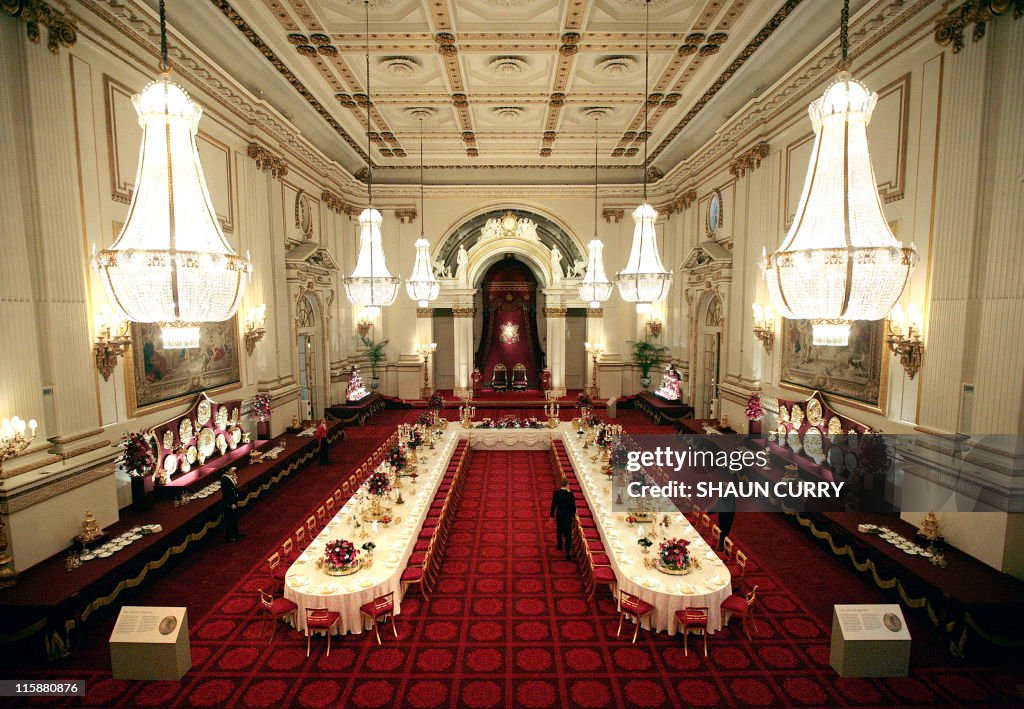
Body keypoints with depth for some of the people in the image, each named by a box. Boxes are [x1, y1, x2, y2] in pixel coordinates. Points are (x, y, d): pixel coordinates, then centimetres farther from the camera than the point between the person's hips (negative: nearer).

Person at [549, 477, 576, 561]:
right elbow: (573, 506, -11)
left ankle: (560, 545, 45)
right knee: (568, 534, 3)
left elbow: (553, 505, -6)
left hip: (559, 515, 3)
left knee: (559, 531, 25)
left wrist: (552, 515, 6)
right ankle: (567, 553, -1)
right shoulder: (570, 494, -19)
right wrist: (573, 515, 7)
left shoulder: (556, 493, -12)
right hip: (568, 516, -3)